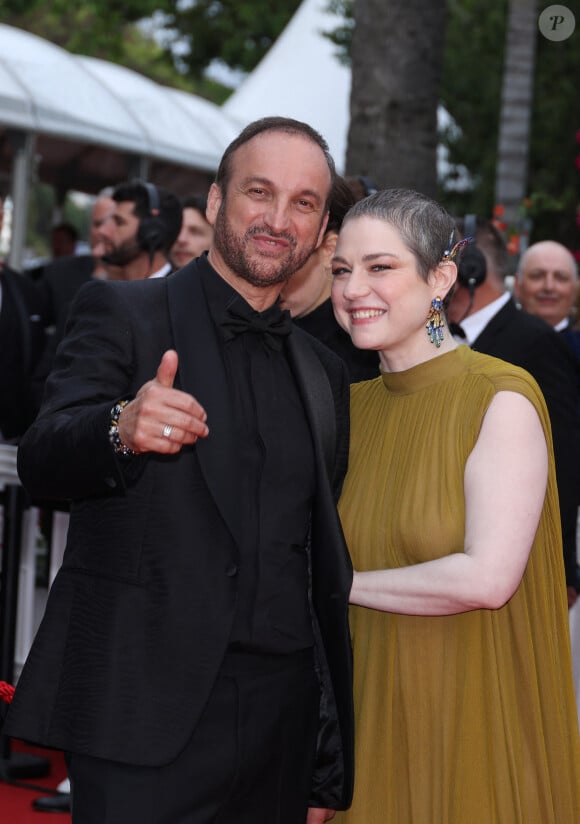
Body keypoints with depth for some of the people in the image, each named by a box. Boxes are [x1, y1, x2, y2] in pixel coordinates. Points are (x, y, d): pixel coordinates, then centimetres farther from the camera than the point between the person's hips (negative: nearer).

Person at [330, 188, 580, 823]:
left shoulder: (501, 399, -13)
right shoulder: (354, 403, 7)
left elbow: (487, 579, -21)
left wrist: (339, 584, -12)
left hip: (474, 713, -5)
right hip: (378, 711, 6)